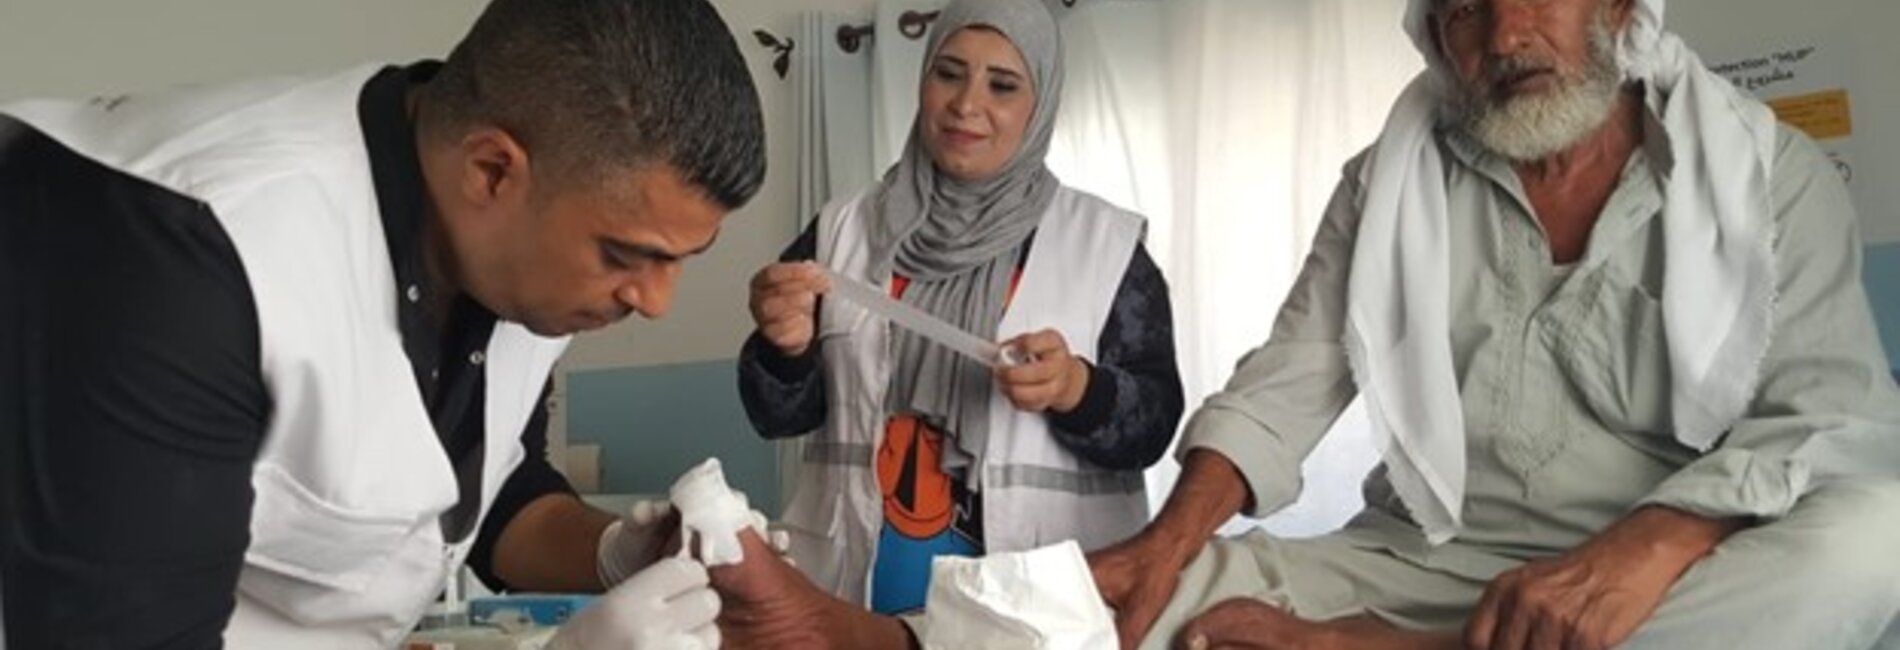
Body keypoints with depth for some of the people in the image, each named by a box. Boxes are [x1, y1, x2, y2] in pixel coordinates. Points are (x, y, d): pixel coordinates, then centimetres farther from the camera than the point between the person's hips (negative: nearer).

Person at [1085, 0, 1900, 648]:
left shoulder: (1767, 175, 1)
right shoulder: (1388, 183, 7)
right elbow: (1289, 381, 2)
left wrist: (1646, 547, -30)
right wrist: (1169, 540, -17)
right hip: (1420, 572, 0)